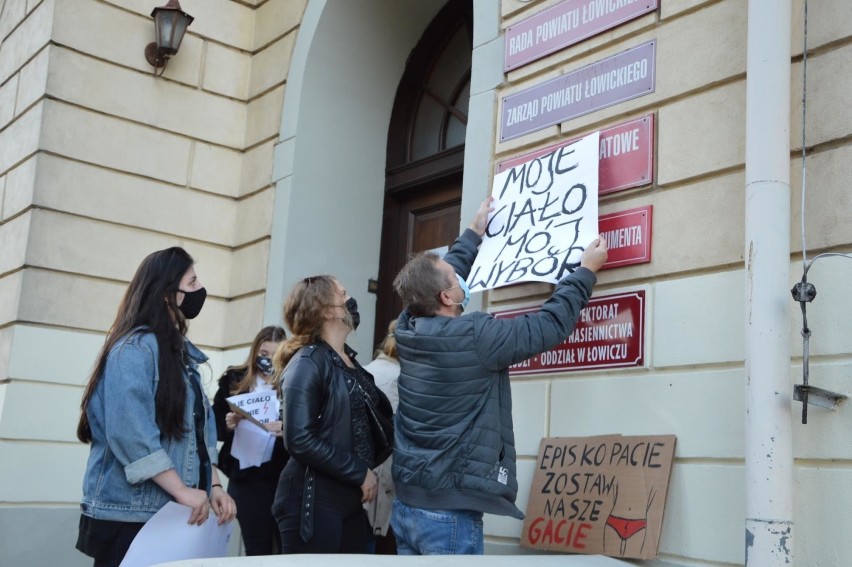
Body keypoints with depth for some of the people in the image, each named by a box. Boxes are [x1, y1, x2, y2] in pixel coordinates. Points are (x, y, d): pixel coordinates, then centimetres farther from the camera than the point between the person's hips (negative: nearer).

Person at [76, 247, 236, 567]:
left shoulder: (183, 352, 15)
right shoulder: (135, 348, -12)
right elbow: (130, 432, -22)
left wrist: (213, 485, 2)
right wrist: (183, 491, -23)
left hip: (170, 513, 8)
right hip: (129, 514, -8)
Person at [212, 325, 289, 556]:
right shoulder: (234, 380, 5)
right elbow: (214, 427, 7)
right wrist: (228, 425, -14)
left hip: (284, 475, 0)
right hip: (246, 476, 1)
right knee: (258, 549, 6)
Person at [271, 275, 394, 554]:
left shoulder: (350, 362, 12)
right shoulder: (308, 363, -11)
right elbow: (300, 440, -20)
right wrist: (359, 473, -14)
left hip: (349, 501, 8)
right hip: (313, 504, -7)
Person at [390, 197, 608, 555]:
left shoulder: (410, 329, 1)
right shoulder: (473, 338, -19)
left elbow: (441, 277, 21)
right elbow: (551, 324, -9)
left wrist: (474, 232, 33)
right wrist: (587, 270, 5)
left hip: (406, 501, 8)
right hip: (448, 511, -8)